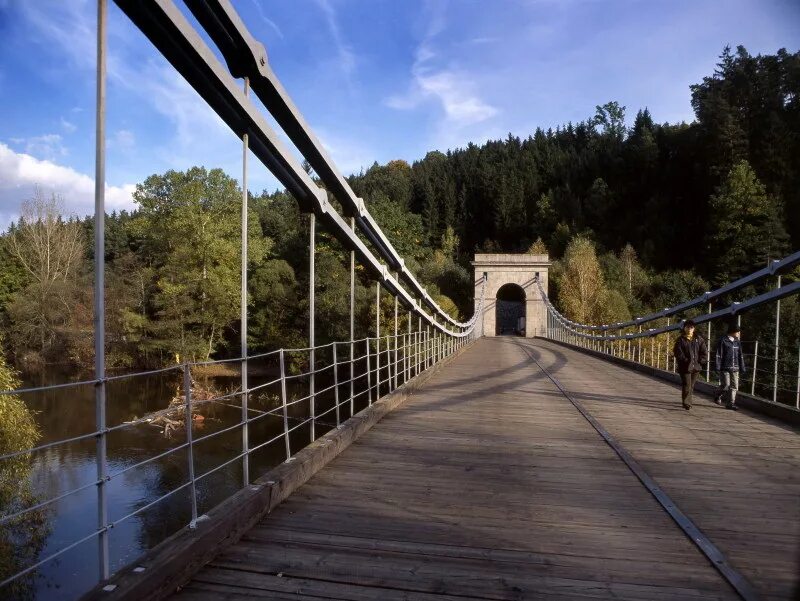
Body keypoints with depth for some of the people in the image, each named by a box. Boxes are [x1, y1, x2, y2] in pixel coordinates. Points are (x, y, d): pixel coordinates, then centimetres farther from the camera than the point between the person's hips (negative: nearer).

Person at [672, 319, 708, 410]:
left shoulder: (699, 339, 9)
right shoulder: (680, 340, -2)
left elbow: (704, 351, 8)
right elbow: (678, 353, -8)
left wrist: (701, 361, -1)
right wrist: (686, 361, -14)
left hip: (696, 366, 4)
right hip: (685, 367, -4)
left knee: (691, 386, 12)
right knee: (686, 385, -9)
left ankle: (687, 402, 25)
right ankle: (687, 404, -6)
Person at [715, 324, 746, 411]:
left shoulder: (737, 341, 11)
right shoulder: (723, 341, -6)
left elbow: (740, 356, 15)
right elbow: (718, 355, -8)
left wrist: (742, 368, 11)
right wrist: (718, 367, -11)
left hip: (735, 368, 6)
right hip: (725, 368, -5)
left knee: (734, 386, 3)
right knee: (725, 386, -5)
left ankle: (730, 403, 12)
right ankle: (718, 395, 23)